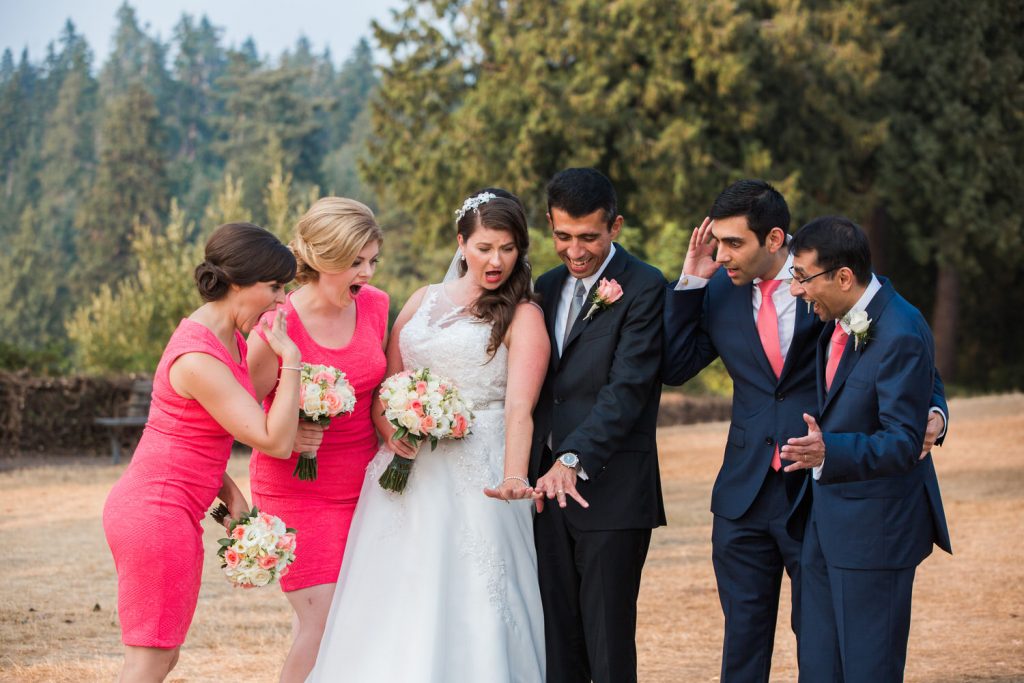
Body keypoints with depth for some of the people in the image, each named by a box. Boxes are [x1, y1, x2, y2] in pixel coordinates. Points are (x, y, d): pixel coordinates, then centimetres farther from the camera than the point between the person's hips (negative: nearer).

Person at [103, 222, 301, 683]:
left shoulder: (227, 337, 9)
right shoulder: (199, 359, -22)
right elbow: (275, 441, -21)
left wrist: (230, 494, 6)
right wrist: (291, 361, -17)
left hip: (172, 512, 10)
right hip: (157, 513, -10)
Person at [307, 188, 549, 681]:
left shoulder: (522, 317, -2)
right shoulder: (424, 301, 14)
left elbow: (519, 408, -16)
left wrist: (514, 479, -32)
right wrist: (389, 428, -8)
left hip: (476, 473, -5)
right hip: (407, 470, 5)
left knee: (465, 609, -5)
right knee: (393, 609, 5)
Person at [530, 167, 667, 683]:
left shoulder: (644, 288, -7)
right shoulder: (548, 287, 15)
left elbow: (627, 388, -18)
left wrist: (574, 460, -29)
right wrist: (529, 469, 8)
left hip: (610, 491, -6)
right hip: (548, 486, 6)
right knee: (556, 641, 7)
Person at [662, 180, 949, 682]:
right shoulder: (720, 290, 4)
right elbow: (673, 368, 3)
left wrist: (932, 413, -18)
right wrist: (691, 281, -4)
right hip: (745, 493, 4)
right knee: (743, 638, 10)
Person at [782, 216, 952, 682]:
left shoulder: (901, 335, -22)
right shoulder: (836, 320, 6)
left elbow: (903, 443, -25)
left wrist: (828, 452, -38)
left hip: (875, 526, -9)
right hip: (826, 520, 9)